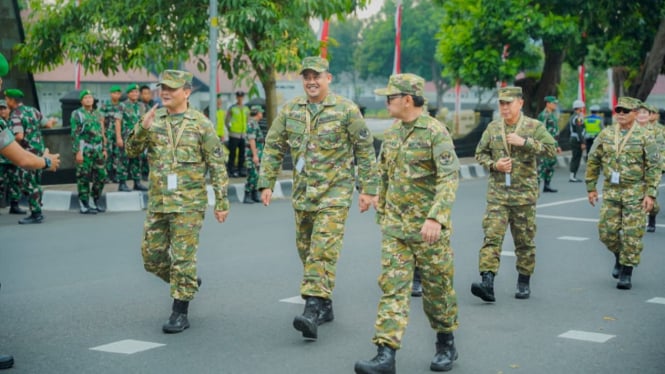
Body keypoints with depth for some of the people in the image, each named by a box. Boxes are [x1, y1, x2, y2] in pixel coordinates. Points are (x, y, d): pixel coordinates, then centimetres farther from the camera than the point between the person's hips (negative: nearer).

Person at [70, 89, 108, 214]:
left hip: (98, 150, 6)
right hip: (84, 151, -6)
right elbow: (75, 134, -7)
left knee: (101, 176, 5)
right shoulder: (77, 114, -1)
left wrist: (104, 149, 14)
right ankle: (84, 205, 3)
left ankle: (96, 201, 21)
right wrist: (77, 152, -14)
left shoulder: (98, 114, 16)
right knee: (84, 178, -3)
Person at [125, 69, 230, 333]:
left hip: (189, 203, -5)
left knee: (183, 257, -4)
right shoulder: (154, 120, 7)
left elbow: (217, 165, -2)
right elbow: (132, 151, 1)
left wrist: (222, 202, -6)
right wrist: (142, 128, -17)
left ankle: (180, 313, 5)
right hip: (157, 202, 5)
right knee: (152, 257, 10)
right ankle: (189, 283, 34)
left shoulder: (200, 123, -4)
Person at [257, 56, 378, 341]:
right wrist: (266, 183, 3)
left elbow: (365, 149, -2)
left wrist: (368, 188, -4)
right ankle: (325, 306, 24)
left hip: (335, 191, -5)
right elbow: (273, 147, 10)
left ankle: (313, 310, -21)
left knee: (323, 250, -15)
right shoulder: (290, 110, 5)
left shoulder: (346, 110, -7)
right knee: (306, 250, 11)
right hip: (302, 191, 6)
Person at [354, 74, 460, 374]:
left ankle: (446, 345, 29)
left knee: (437, 288, 8)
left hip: (428, 228, -5)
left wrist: (436, 217, -32)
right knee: (392, 287, -4)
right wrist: (381, 215, 21)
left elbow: (449, 178, -21)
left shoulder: (436, 132, -13)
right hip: (395, 227, 6)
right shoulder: (391, 134, 10)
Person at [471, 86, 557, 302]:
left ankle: (524, 283, 22)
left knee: (525, 241, 8)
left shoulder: (534, 127, -1)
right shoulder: (492, 128, 8)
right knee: (491, 236, -11)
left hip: (524, 193, -2)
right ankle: (487, 283, -18)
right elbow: (480, 153, 14)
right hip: (497, 193, 2)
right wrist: (494, 165, -6)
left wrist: (524, 142, -18)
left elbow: (551, 149, -10)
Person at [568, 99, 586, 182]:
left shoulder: (571, 117, 14)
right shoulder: (578, 117, -15)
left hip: (572, 139, 9)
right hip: (578, 140, -9)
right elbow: (579, 131, -21)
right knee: (576, 158, -6)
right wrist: (582, 143, -21)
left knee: (574, 158, 13)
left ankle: (572, 176, 16)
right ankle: (573, 176, -7)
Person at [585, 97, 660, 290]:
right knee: (607, 232, 3)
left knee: (632, 234, -3)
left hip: (635, 192, -3)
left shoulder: (645, 136, -4)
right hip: (610, 190, 3)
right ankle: (619, 257, 31)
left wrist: (650, 194, -12)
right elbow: (593, 161, 11)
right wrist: (591, 188, 8)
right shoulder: (606, 134, 5)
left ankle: (626, 273, 8)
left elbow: (654, 167, -6)